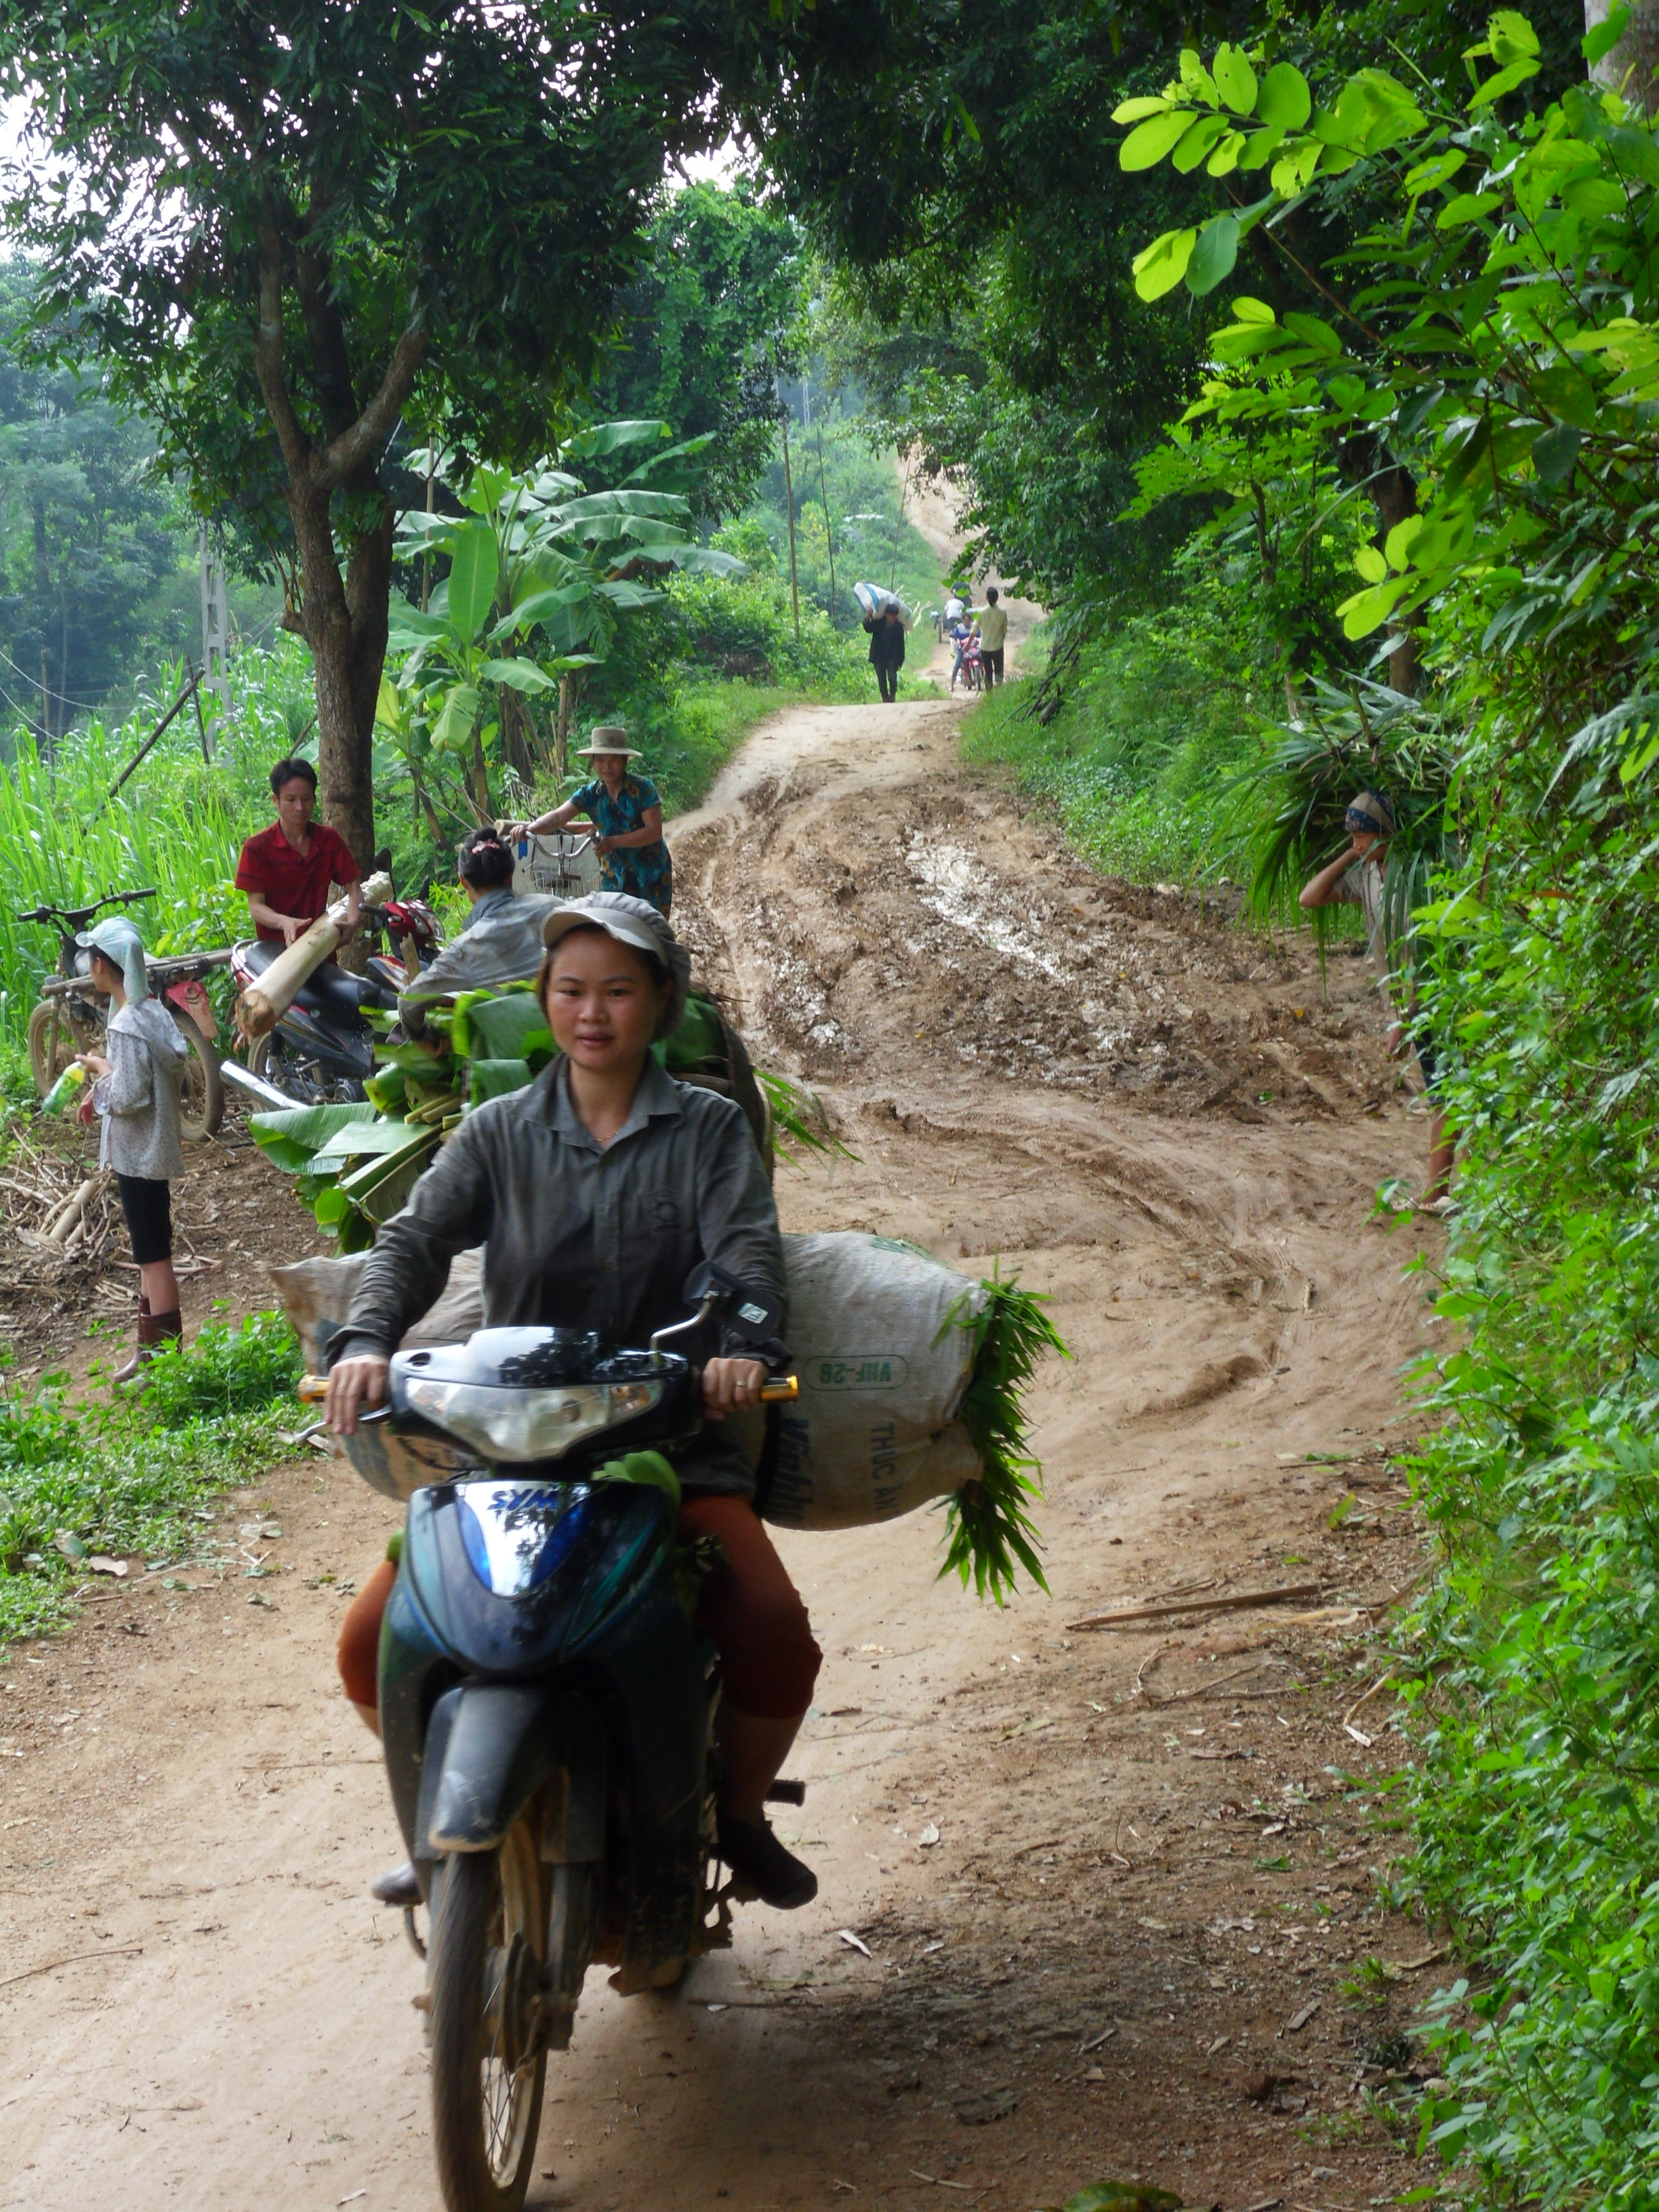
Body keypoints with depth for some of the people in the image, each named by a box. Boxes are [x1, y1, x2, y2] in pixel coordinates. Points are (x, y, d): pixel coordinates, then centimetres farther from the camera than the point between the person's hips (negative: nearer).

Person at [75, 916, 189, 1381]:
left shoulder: (126, 1026, -23)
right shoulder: (156, 1012, 5)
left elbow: (128, 1098, -25)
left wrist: (100, 1069, -8)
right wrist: (103, 1089, 10)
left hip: (137, 1155, -10)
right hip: (154, 1149, 10)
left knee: (154, 1256, -2)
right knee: (151, 1254, 17)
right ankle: (152, 1350, 26)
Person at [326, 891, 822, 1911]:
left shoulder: (710, 1128, 8)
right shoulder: (500, 1132, 11)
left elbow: (750, 1250, -7)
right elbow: (418, 1238, -2)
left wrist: (739, 1347, -30)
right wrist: (366, 1341, -23)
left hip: (677, 1435, -2)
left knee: (777, 1636, -25)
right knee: (374, 1644, -14)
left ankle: (741, 1812, 6)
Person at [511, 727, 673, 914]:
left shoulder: (643, 788, -12)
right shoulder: (590, 794, -3)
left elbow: (654, 832, -18)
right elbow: (559, 816, -16)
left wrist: (613, 842, -27)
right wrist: (530, 828, -36)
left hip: (652, 877, -3)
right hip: (614, 876, 3)